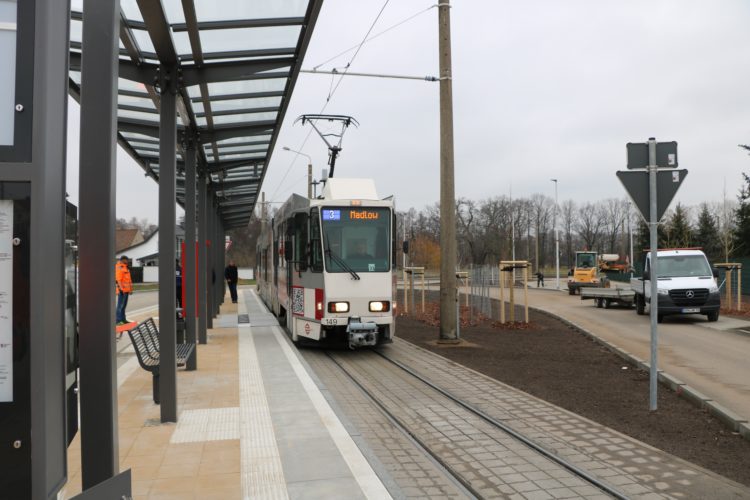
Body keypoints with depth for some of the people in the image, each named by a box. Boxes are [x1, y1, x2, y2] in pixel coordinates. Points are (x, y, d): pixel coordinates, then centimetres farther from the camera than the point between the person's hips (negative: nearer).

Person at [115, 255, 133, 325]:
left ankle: (123, 319, 15)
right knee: (120, 305, -10)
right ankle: (118, 320, -9)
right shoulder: (119, 267, -12)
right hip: (122, 290, -10)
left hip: (126, 290, 10)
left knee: (124, 305, 11)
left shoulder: (125, 267, 19)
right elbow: (118, 279, -20)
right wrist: (121, 289, -26)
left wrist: (130, 289, 22)